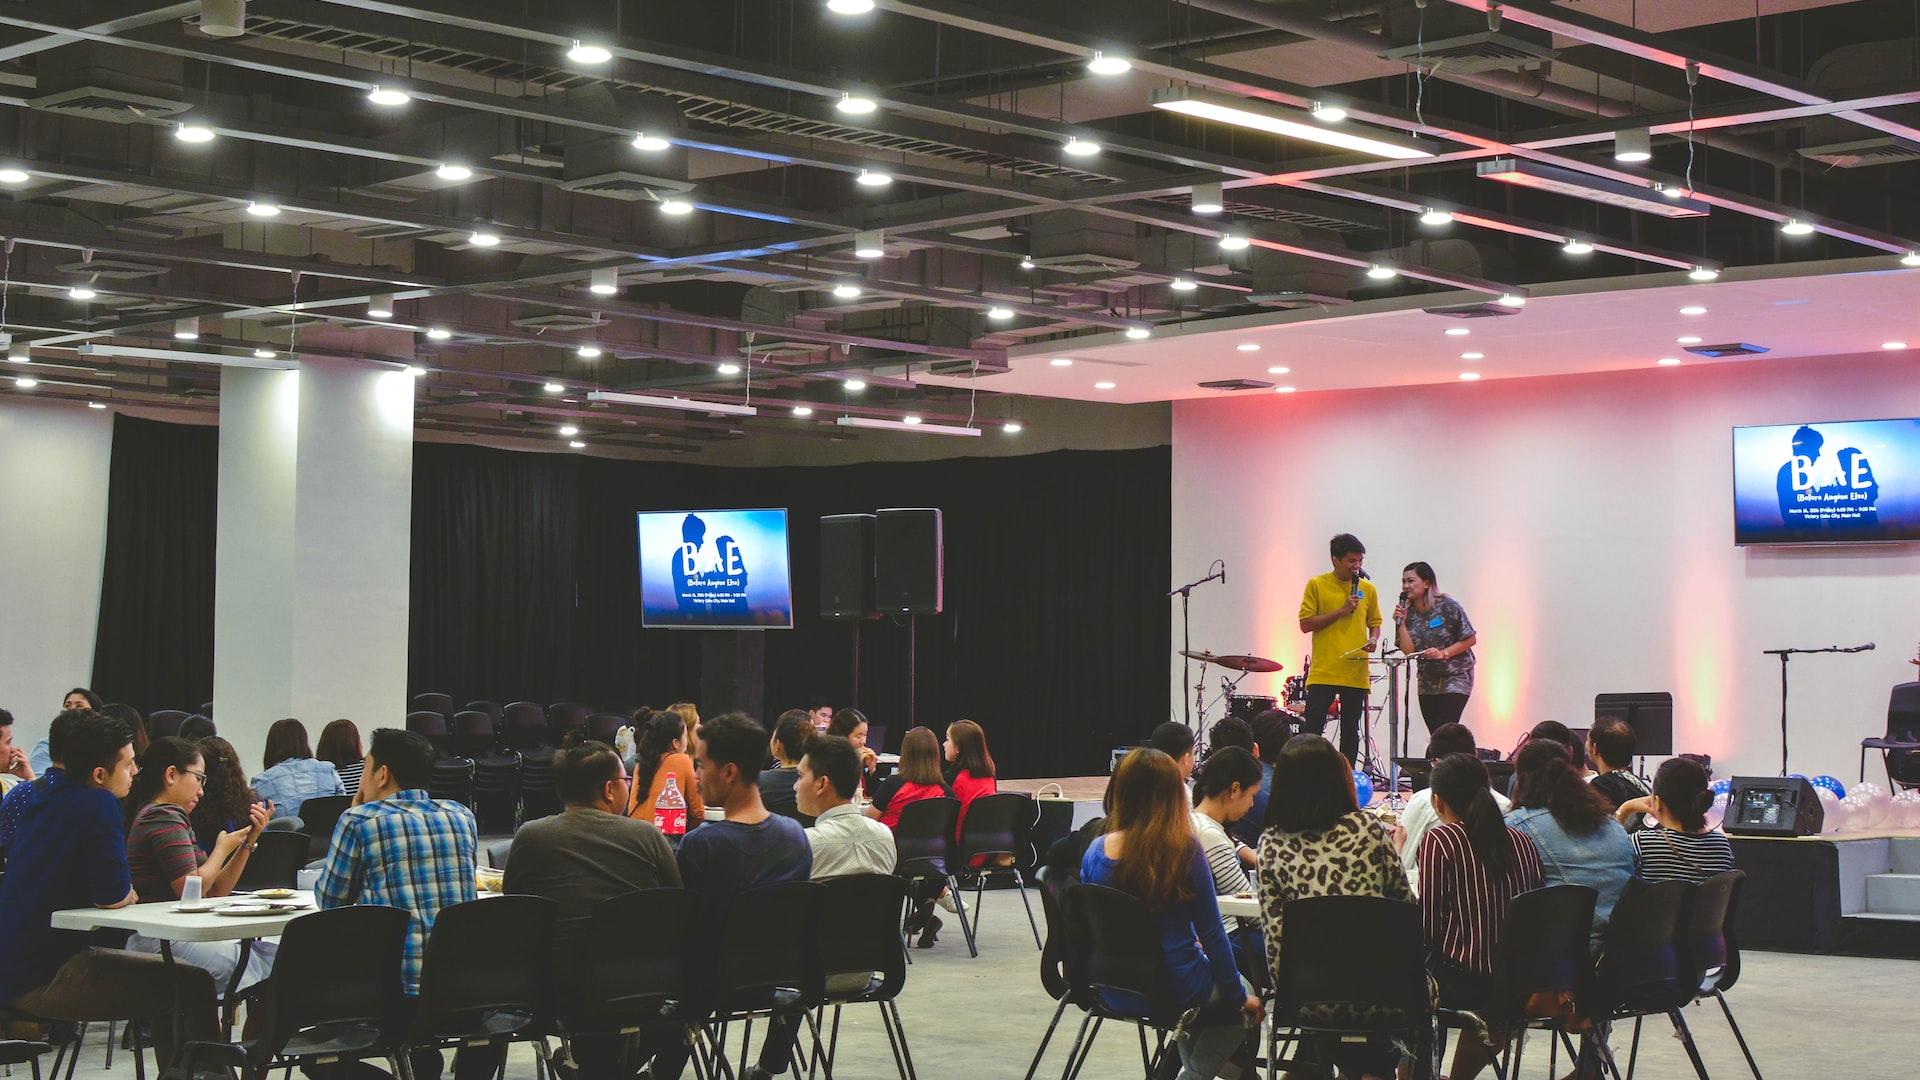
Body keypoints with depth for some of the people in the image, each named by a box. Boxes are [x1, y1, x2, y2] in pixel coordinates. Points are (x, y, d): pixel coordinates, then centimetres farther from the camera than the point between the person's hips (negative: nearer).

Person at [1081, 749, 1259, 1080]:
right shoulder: (1185, 851, -17)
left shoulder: (1096, 852, -8)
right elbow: (1211, 933, -10)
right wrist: (1238, 995, 5)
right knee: (1242, 1004, 26)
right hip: (1175, 989, -5)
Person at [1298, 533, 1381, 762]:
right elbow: (1306, 624, -5)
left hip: (1356, 672, 3)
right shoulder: (1317, 585, -1)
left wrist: (1373, 639, -4)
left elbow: (1374, 623, 19)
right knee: (1312, 730, -5)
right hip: (1323, 672, -3)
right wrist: (1340, 611, -13)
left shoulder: (1367, 588, 9)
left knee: (1350, 732, 9)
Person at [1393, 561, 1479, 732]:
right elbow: (1409, 651, -5)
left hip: (1455, 679, -5)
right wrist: (1400, 623, -14)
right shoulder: (1408, 612, 2)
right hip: (1427, 682, 6)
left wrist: (1443, 654, -18)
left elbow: (1471, 639, -8)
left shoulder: (1448, 607, -11)